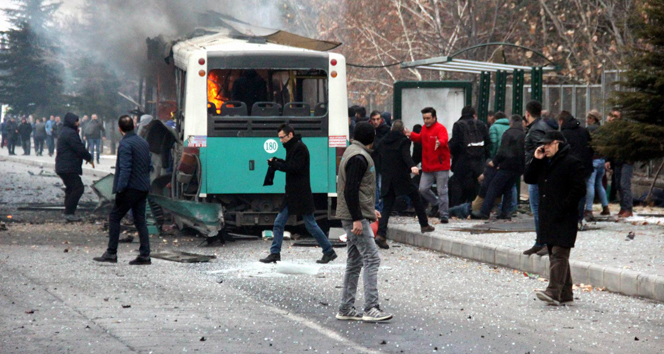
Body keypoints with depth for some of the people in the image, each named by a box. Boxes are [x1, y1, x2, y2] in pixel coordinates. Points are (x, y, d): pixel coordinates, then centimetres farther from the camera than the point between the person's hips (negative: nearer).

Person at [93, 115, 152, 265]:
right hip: (143, 188, 8)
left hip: (130, 188, -8)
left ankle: (111, 253, 1)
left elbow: (125, 169, -20)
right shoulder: (144, 142, 12)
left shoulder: (125, 144, -13)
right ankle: (144, 255, 5)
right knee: (140, 220, 9)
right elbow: (149, 166, 16)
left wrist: (120, 189, -19)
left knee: (114, 218, 1)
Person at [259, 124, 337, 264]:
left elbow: (295, 168, -21)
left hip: (301, 194, -9)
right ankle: (275, 254, 6)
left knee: (311, 225, -3)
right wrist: (278, 162, 2)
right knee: (278, 223, 4)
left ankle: (329, 251, 7)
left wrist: (276, 164, -17)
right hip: (292, 193, 9)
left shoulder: (300, 147, -14)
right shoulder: (293, 147, 16)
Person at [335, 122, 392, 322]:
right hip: (356, 217, -11)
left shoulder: (354, 153, 17)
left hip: (356, 216, 11)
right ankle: (371, 308, -15)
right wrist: (357, 219, -23)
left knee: (355, 261, 12)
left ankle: (346, 309, 16)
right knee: (371, 259, -12)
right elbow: (350, 191, -22)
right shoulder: (358, 158, -15)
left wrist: (370, 209, 25)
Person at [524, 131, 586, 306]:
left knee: (559, 254, -14)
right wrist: (535, 160, 4)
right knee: (554, 254, 10)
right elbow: (528, 179, 18)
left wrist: (562, 208, -19)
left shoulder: (572, 163, -8)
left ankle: (554, 292, -23)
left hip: (564, 219, -9)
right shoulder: (544, 163, 19)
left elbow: (579, 190, -14)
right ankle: (565, 295, 15)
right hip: (547, 217, 9)